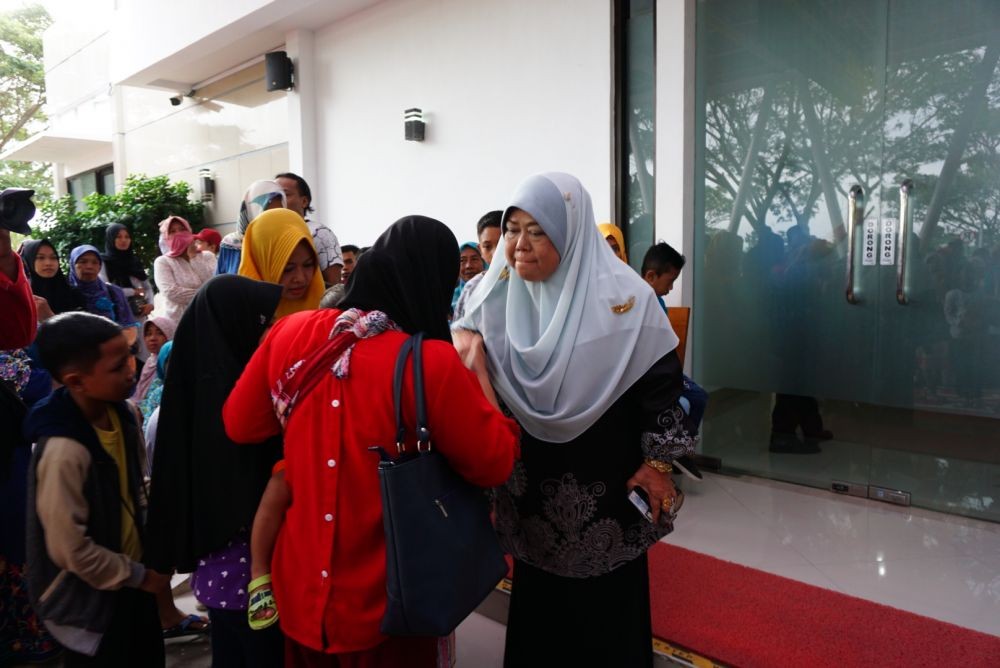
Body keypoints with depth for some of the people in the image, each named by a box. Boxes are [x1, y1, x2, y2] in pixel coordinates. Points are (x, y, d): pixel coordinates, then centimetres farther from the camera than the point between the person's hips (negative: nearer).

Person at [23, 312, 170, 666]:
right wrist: (138, 575, -12)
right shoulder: (64, 451, -31)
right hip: (90, 597, -6)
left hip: (132, 575, 7)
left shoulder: (120, 412, -9)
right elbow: (70, 549, -23)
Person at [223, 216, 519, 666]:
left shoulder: (291, 332, -11)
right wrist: (476, 369, -3)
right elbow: (495, 463, -13)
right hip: (385, 603, -4)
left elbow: (239, 425, 3)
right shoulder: (433, 362, -26)